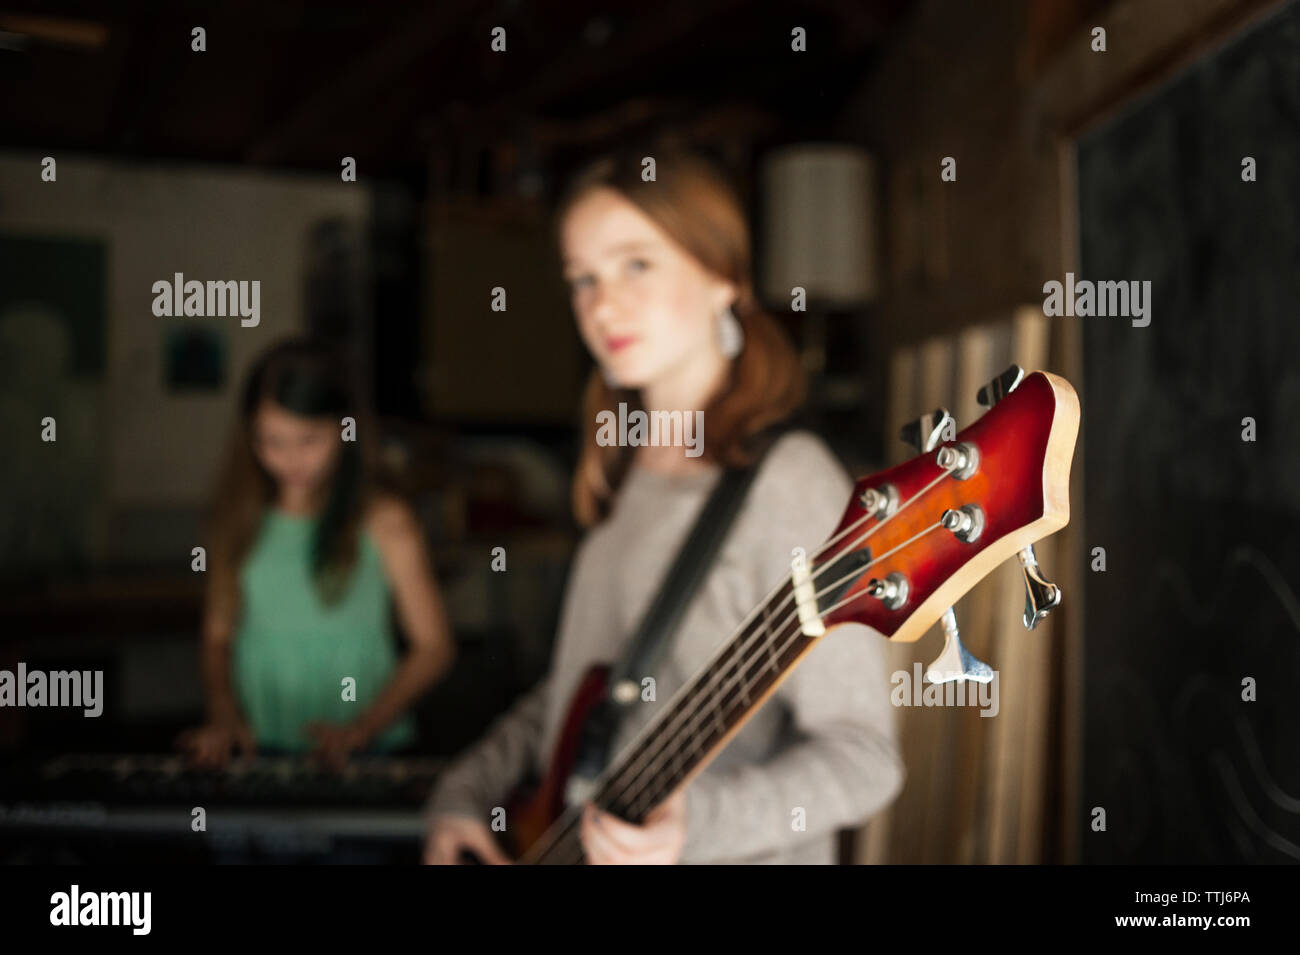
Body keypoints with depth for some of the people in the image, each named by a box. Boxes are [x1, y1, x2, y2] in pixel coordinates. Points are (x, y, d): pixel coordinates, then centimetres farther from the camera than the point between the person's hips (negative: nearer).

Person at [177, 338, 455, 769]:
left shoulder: (383, 523, -3)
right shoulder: (237, 518, 8)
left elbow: (434, 646, -1)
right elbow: (218, 636, 13)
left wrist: (364, 727, -10)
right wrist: (223, 715, -3)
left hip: (365, 752, -3)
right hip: (260, 747, 3)